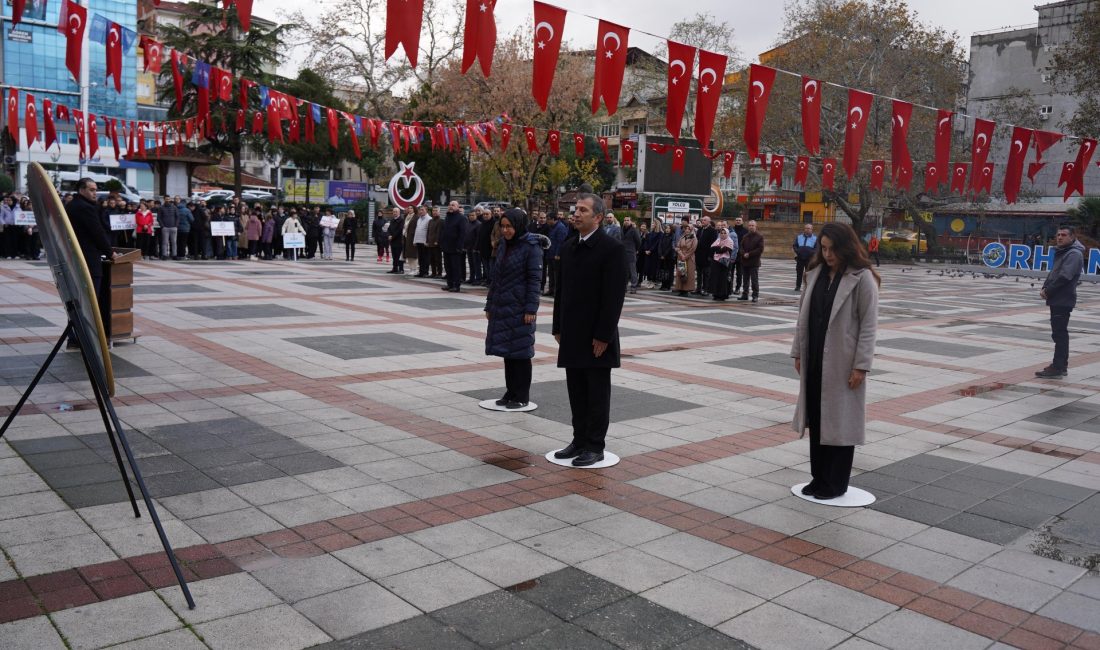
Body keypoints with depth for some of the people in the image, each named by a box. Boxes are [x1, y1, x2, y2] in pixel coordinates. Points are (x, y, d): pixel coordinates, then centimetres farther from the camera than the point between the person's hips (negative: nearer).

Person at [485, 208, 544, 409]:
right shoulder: (504, 245, 11)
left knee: (520, 352, 0)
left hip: (520, 308, -7)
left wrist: (531, 309, -17)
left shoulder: (531, 247, -9)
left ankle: (522, 397, 9)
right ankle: (511, 392, 21)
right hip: (502, 307, 7)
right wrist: (489, 305, 15)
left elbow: (534, 279, -12)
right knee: (506, 351, 11)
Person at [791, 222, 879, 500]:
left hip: (842, 362, -6)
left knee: (840, 421, 3)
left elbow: (868, 324, -11)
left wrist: (861, 365, -15)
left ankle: (836, 483, 16)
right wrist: (798, 351, 9)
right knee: (816, 418, 12)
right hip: (814, 360, 6)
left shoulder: (862, 278, -9)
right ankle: (819, 477, 24)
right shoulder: (816, 274, 8)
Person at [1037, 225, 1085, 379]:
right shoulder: (1061, 252, 17)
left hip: (1063, 300, -10)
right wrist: (1045, 287, 2)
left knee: (1060, 334, -9)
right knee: (1060, 333, 14)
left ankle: (1058, 368, -7)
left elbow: (1064, 277, -22)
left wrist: (1047, 291, -15)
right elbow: (1053, 273, 18)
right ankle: (1062, 365, 22)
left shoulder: (1074, 254, -13)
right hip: (1056, 300, 10)